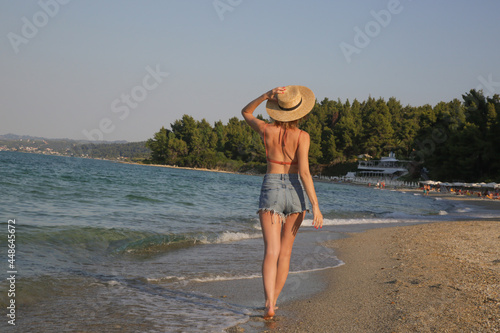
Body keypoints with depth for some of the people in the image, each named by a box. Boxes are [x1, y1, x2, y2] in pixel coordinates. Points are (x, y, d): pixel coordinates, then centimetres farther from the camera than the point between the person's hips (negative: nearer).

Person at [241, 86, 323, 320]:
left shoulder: (266, 130, -2)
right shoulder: (302, 136, -8)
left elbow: (246, 112, 18)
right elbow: (304, 172, -15)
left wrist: (266, 96, 2)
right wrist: (315, 206, -12)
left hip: (271, 189, 0)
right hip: (295, 191, 0)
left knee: (271, 251, -6)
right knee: (285, 251, 15)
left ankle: (269, 304, -22)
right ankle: (273, 300, 21)